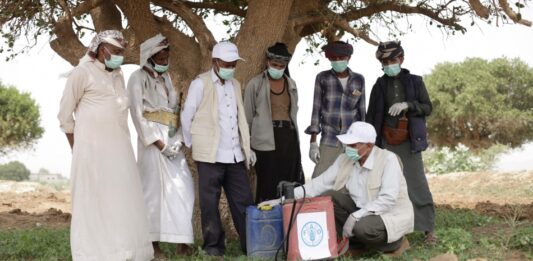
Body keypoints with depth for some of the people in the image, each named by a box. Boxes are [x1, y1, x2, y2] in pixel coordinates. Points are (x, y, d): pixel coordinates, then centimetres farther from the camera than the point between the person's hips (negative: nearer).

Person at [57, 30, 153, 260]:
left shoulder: (117, 75, 15)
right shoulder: (82, 73, -6)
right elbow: (65, 115, -3)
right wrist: (77, 150, 2)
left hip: (120, 148, 7)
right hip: (92, 148, -7)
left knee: (123, 201, 7)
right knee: (94, 203, -2)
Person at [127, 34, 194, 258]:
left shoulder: (166, 78, 18)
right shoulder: (138, 78, -2)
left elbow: (175, 110, 13)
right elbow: (139, 114, -9)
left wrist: (177, 140, -2)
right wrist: (159, 143, -14)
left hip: (172, 142, 6)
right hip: (152, 142, -6)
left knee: (183, 187, -1)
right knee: (154, 189, -6)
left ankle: (181, 241, 3)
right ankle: (153, 243, -1)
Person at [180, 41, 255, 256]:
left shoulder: (235, 85, 15)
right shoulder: (200, 84, -3)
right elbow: (186, 117, 1)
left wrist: (247, 148, 15)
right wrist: (193, 144, 8)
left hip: (235, 155, 5)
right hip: (210, 155, -5)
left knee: (243, 201, 4)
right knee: (210, 202, 2)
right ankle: (213, 245, 11)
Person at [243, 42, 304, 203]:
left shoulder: (291, 84, 14)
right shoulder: (255, 84, 1)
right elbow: (248, 117, 3)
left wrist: (296, 141, 11)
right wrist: (248, 146, 1)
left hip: (289, 137, 4)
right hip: (266, 142, -4)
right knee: (268, 187, -3)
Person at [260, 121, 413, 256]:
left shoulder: (388, 159, -20)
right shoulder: (344, 160, -3)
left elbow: (388, 199, -28)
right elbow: (320, 183, -7)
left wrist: (356, 216, -31)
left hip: (391, 213, -5)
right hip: (361, 210, 5)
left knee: (364, 228, -36)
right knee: (327, 197, -14)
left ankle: (395, 243, -4)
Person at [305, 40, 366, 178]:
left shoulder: (358, 80, 7)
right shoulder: (322, 78, 2)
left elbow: (362, 111, 13)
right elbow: (316, 109, 4)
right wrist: (313, 141, -1)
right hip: (329, 141, -1)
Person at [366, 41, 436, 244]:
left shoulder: (415, 82, 6)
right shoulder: (379, 86, 9)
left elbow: (428, 108, 4)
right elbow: (371, 117, 10)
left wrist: (407, 105, -13)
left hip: (409, 141, -2)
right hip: (387, 142, 2)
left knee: (416, 183, -5)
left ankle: (428, 229, 0)